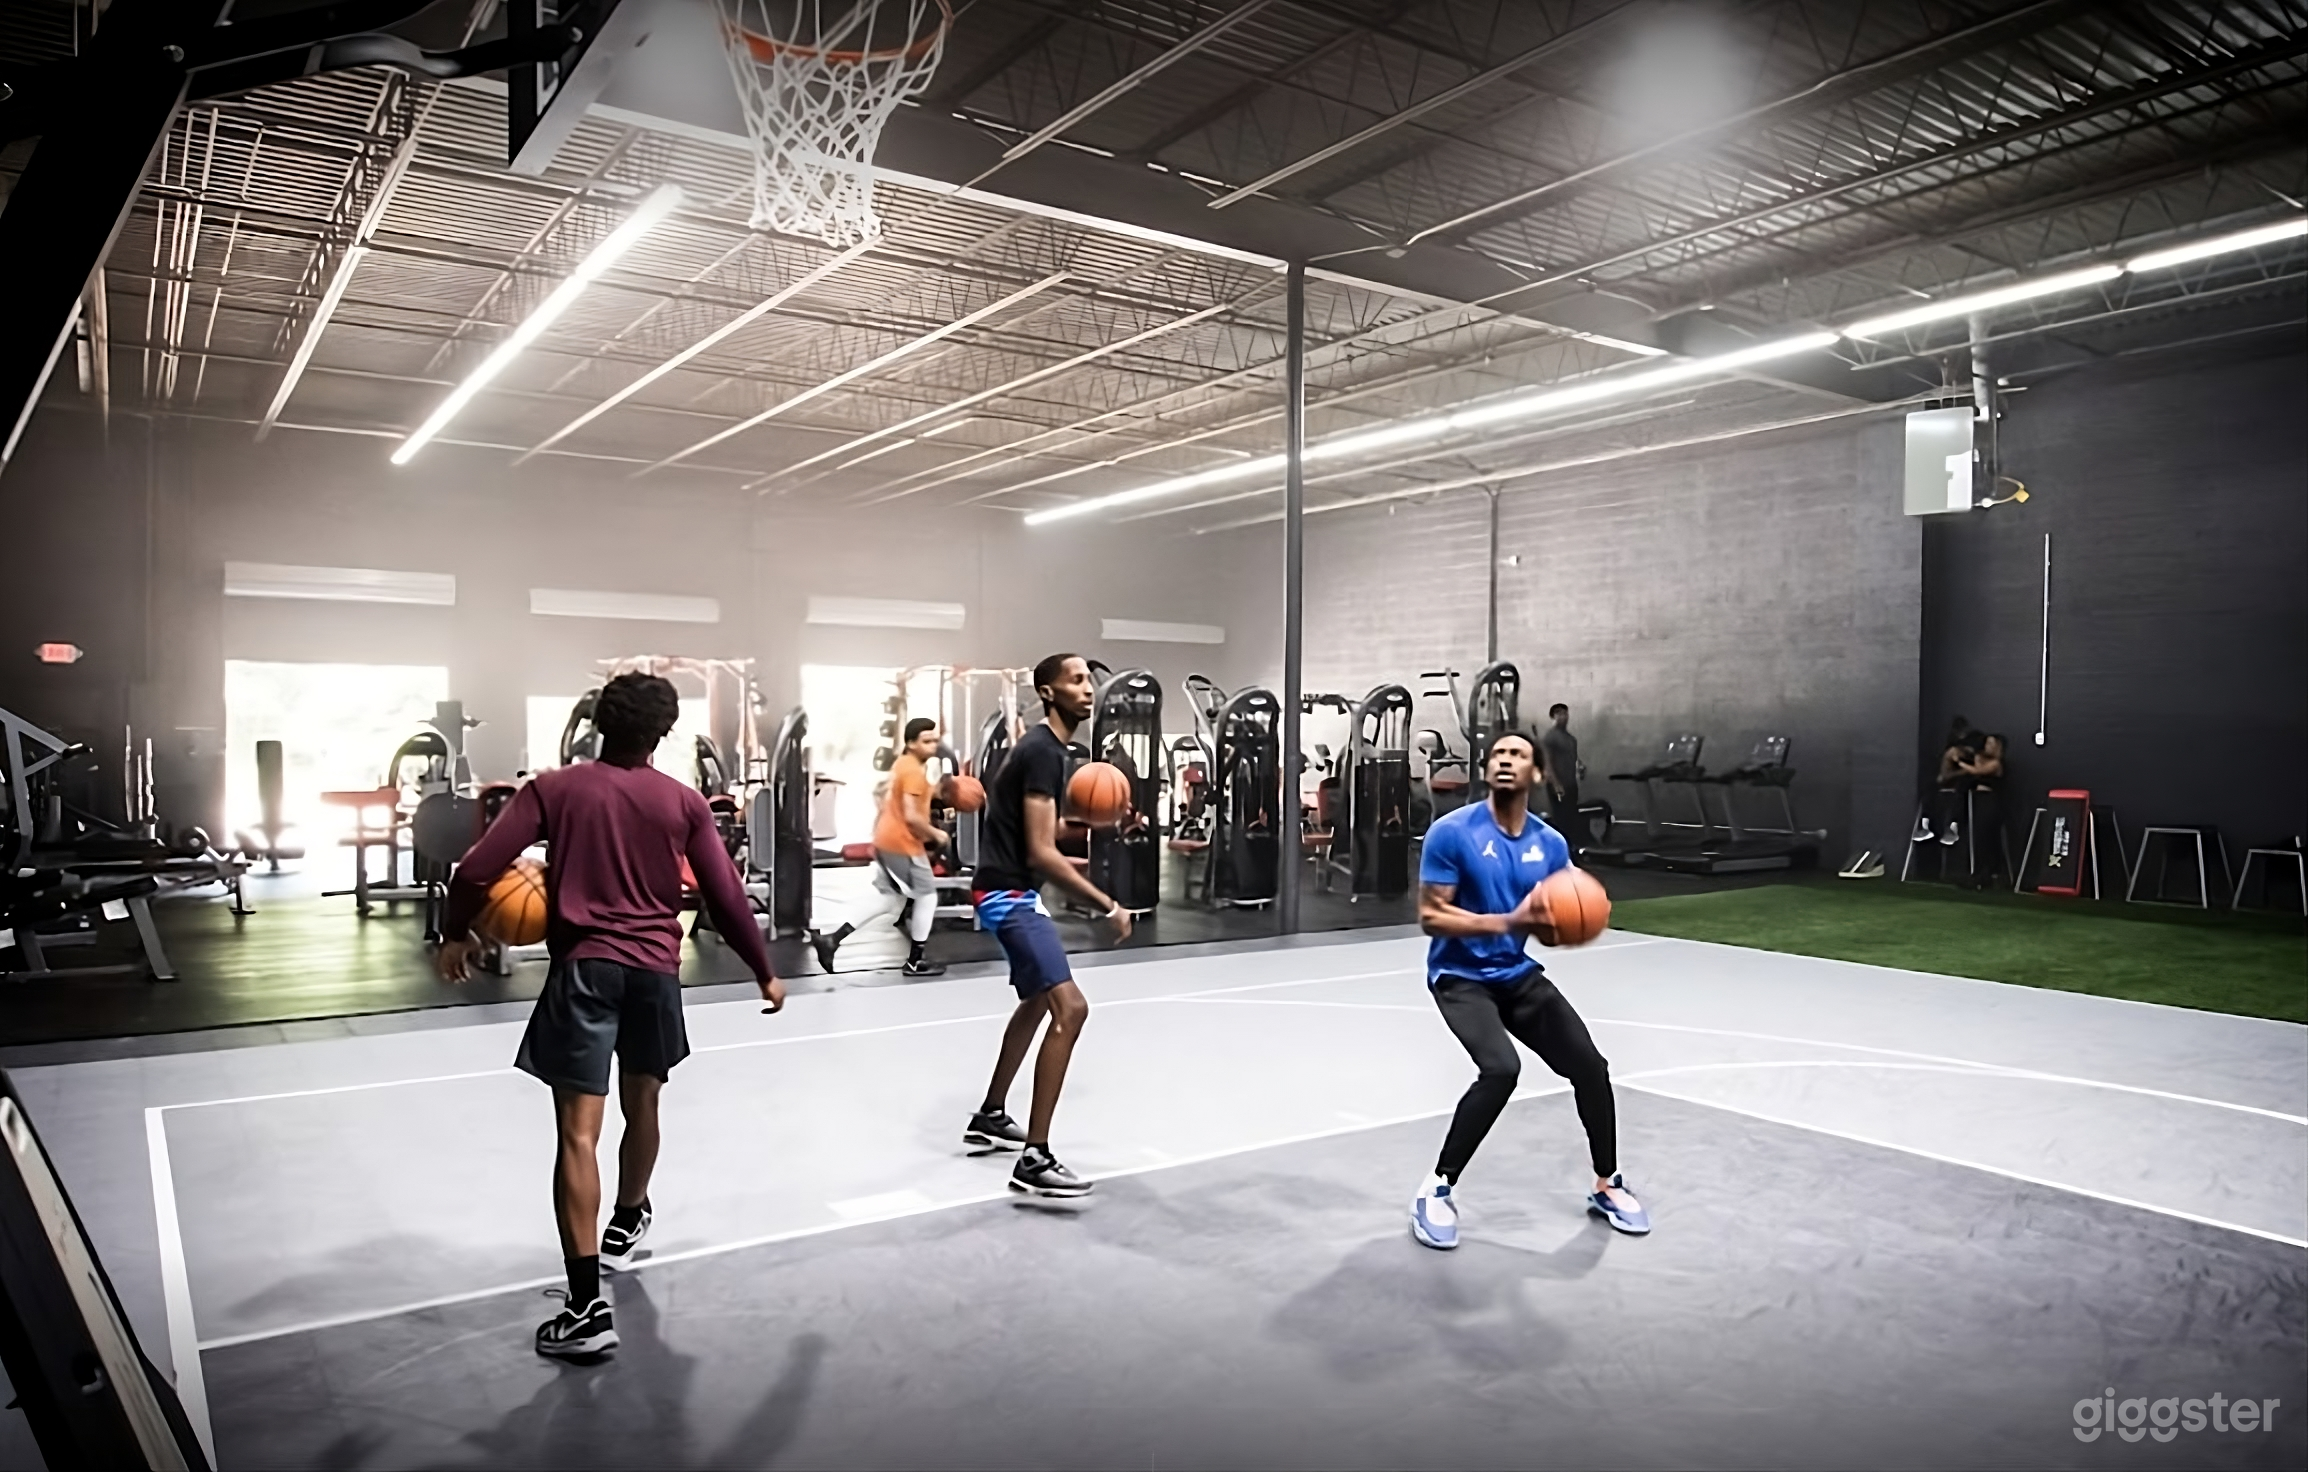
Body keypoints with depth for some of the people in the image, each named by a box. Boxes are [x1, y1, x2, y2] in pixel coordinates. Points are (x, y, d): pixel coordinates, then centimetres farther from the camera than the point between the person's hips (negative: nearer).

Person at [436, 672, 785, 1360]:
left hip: (585, 966, -2)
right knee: (642, 1106, 24)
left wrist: (455, 935, 14)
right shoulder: (683, 801, 4)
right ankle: (627, 1223, 48)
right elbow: (726, 896, 4)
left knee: (577, 1134, -5)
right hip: (655, 969, 2)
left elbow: (477, 869, -4)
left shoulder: (554, 788, 2)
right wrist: (764, 971, 15)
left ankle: (587, 1306, -11)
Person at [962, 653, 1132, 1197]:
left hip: (1014, 892, 11)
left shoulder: (1049, 746, 13)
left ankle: (989, 1119, 40)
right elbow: (1041, 853, -26)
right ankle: (1034, 1160, -18)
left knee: (1039, 1001, 27)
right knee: (1070, 1008, -20)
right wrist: (1107, 906, -24)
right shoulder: (1044, 751, -19)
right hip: (1009, 896, -11)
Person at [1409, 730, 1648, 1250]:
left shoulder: (1551, 844, 2)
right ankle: (1437, 1189, -9)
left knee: (1591, 1066, -1)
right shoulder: (1452, 832, -15)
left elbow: (1548, 931, 9)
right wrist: (1508, 921, -27)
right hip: (1461, 978, -6)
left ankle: (1607, 1186, 26)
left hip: (1520, 974, 6)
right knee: (1501, 1069, -28)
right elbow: (1430, 916, -17)